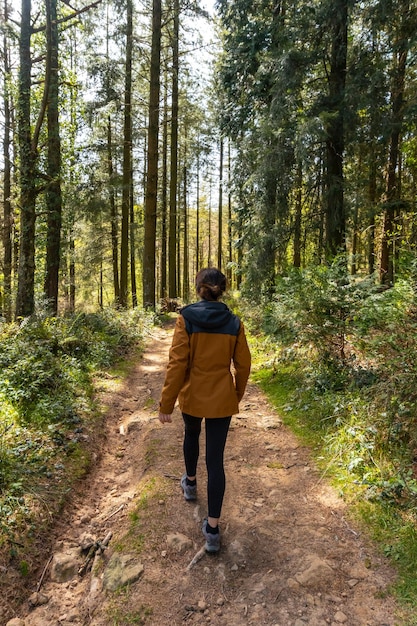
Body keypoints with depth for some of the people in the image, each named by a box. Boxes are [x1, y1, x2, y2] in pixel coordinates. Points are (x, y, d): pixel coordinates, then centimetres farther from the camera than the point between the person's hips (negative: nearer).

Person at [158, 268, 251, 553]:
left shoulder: (186, 319, -12)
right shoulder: (234, 323, -6)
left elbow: (177, 364, -14)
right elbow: (243, 365, 0)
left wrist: (167, 403, -7)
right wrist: (237, 395, 17)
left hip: (192, 396, 0)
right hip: (222, 400, 0)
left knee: (191, 435, 30)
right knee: (216, 460, 6)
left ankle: (190, 482, 52)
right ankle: (212, 528, 11)